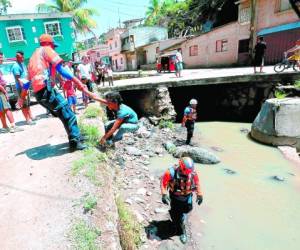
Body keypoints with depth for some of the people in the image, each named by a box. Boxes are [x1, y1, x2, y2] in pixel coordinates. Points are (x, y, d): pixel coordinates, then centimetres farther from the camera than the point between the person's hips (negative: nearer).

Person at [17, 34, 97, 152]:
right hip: (46, 89, -9)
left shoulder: (33, 56, 32)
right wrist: (76, 81, -12)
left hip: (38, 93, 9)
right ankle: (75, 142, -13)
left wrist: (22, 98, 35)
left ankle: (75, 136, 16)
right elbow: (60, 69, -8)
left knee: (64, 115, 13)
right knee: (68, 114, -10)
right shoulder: (46, 50, 8)